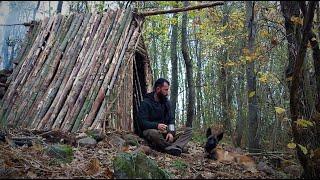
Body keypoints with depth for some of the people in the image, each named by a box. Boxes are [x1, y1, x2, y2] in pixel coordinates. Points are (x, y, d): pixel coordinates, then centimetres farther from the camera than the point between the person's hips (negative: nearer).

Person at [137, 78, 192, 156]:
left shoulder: (167, 102, 15)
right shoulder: (146, 103, -5)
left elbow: (171, 120, 10)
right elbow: (142, 122, -15)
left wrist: (171, 132, -11)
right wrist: (156, 125, -32)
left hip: (165, 132, 6)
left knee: (189, 130, -11)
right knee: (153, 133, -42)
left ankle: (172, 148, -40)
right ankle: (177, 147, -27)